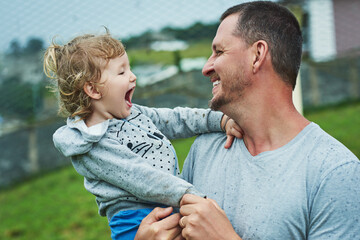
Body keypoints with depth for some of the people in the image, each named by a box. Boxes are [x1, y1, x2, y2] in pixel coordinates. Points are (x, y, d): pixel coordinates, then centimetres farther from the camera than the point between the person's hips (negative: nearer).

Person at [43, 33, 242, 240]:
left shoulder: (132, 113, 13)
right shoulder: (95, 145, -14)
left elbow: (175, 120, 15)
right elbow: (141, 178, -22)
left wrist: (221, 120, 3)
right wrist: (188, 196, -30)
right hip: (139, 223, -8)